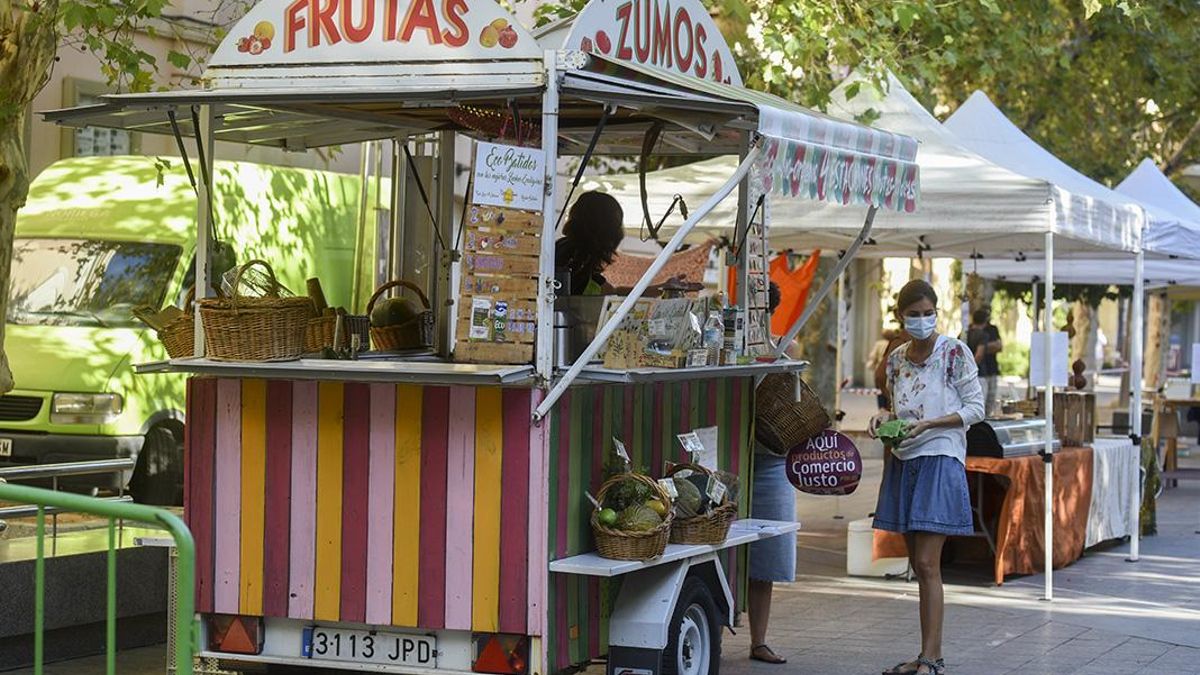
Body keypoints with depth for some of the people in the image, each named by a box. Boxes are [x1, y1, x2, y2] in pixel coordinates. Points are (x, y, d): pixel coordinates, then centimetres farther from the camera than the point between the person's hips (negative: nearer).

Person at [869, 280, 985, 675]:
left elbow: (975, 408, -5)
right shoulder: (896, 359, 11)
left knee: (927, 565, -11)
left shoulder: (955, 353, -6)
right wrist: (885, 418, 0)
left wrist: (930, 423, -17)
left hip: (940, 461, -6)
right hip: (903, 462, 6)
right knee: (918, 565, 9)